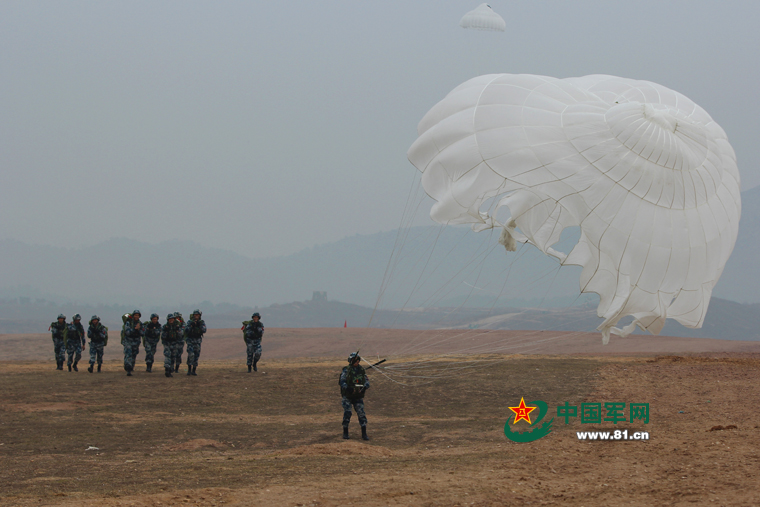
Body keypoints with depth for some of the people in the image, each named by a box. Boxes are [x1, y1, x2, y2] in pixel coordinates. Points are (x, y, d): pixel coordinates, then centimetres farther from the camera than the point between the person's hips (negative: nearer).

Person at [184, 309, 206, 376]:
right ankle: (189, 370, -16)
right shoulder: (189, 322, -4)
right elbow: (186, 330, -13)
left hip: (198, 341, 3)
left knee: (196, 356, 4)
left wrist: (200, 325, -27)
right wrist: (191, 325, -26)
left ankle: (193, 371, 13)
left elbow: (204, 331, -13)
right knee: (191, 354, -19)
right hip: (190, 340, -3)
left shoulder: (202, 322, 1)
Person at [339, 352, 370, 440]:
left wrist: (365, 387, -19)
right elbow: (342, 381, -11)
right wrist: (347, 388, -29)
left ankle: (364, 434, -7)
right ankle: (345, 432, 8)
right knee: (347, 413, -8)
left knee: (361, 413, -8)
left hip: (358, 396, 2)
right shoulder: (346, 370, -4)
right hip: (347, 396, -2)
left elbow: (367, 381, 3)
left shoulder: (361, 370, 6)